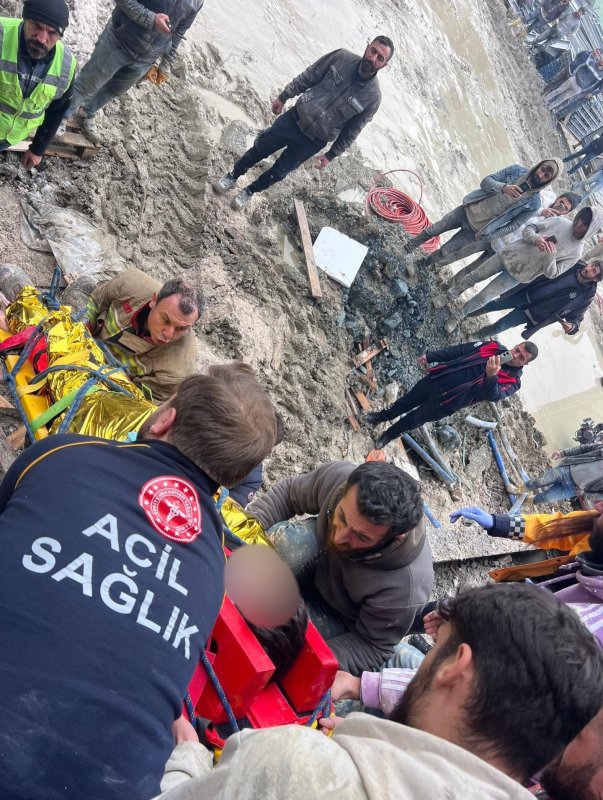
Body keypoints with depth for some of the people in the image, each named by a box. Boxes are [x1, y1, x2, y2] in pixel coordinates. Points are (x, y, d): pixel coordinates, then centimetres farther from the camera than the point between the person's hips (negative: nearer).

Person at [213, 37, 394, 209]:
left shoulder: (372, 97, -17)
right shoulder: (342, 57, -14)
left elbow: (351, 131, -6)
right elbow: (307, 78, -2)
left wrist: (331, 155, 0)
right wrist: (283, 97, 2)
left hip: (313, 141, -1)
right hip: (295, 118, 1)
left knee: (279, 171, 10)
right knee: (260, 149, 13)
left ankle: (250, 191, 37)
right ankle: (233, 176, 39)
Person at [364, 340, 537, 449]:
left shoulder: (512, 381, -15)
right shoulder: (495, 347, -2)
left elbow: (493, 395, -35)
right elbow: (460, 350, 5)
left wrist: (490, 376, -56)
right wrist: (430, 356, 7)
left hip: (446, 401, -3)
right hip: (436, 379, 4)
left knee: (414, 419, 14)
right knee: (407, 401, 22)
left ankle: (390, 435, 42)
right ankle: (383, 416, 49)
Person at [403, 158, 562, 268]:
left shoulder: (534, 204, -15)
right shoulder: (516, 170, -10)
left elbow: (513, 226, -10)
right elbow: (486, 181, -12)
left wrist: (485, 237, -12)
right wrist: (503, 187, -33)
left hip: (476, 230, -2)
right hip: (467, 210, 2)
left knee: (445, 252, 4)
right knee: (432, 230, 12)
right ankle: (408, 247, 38)